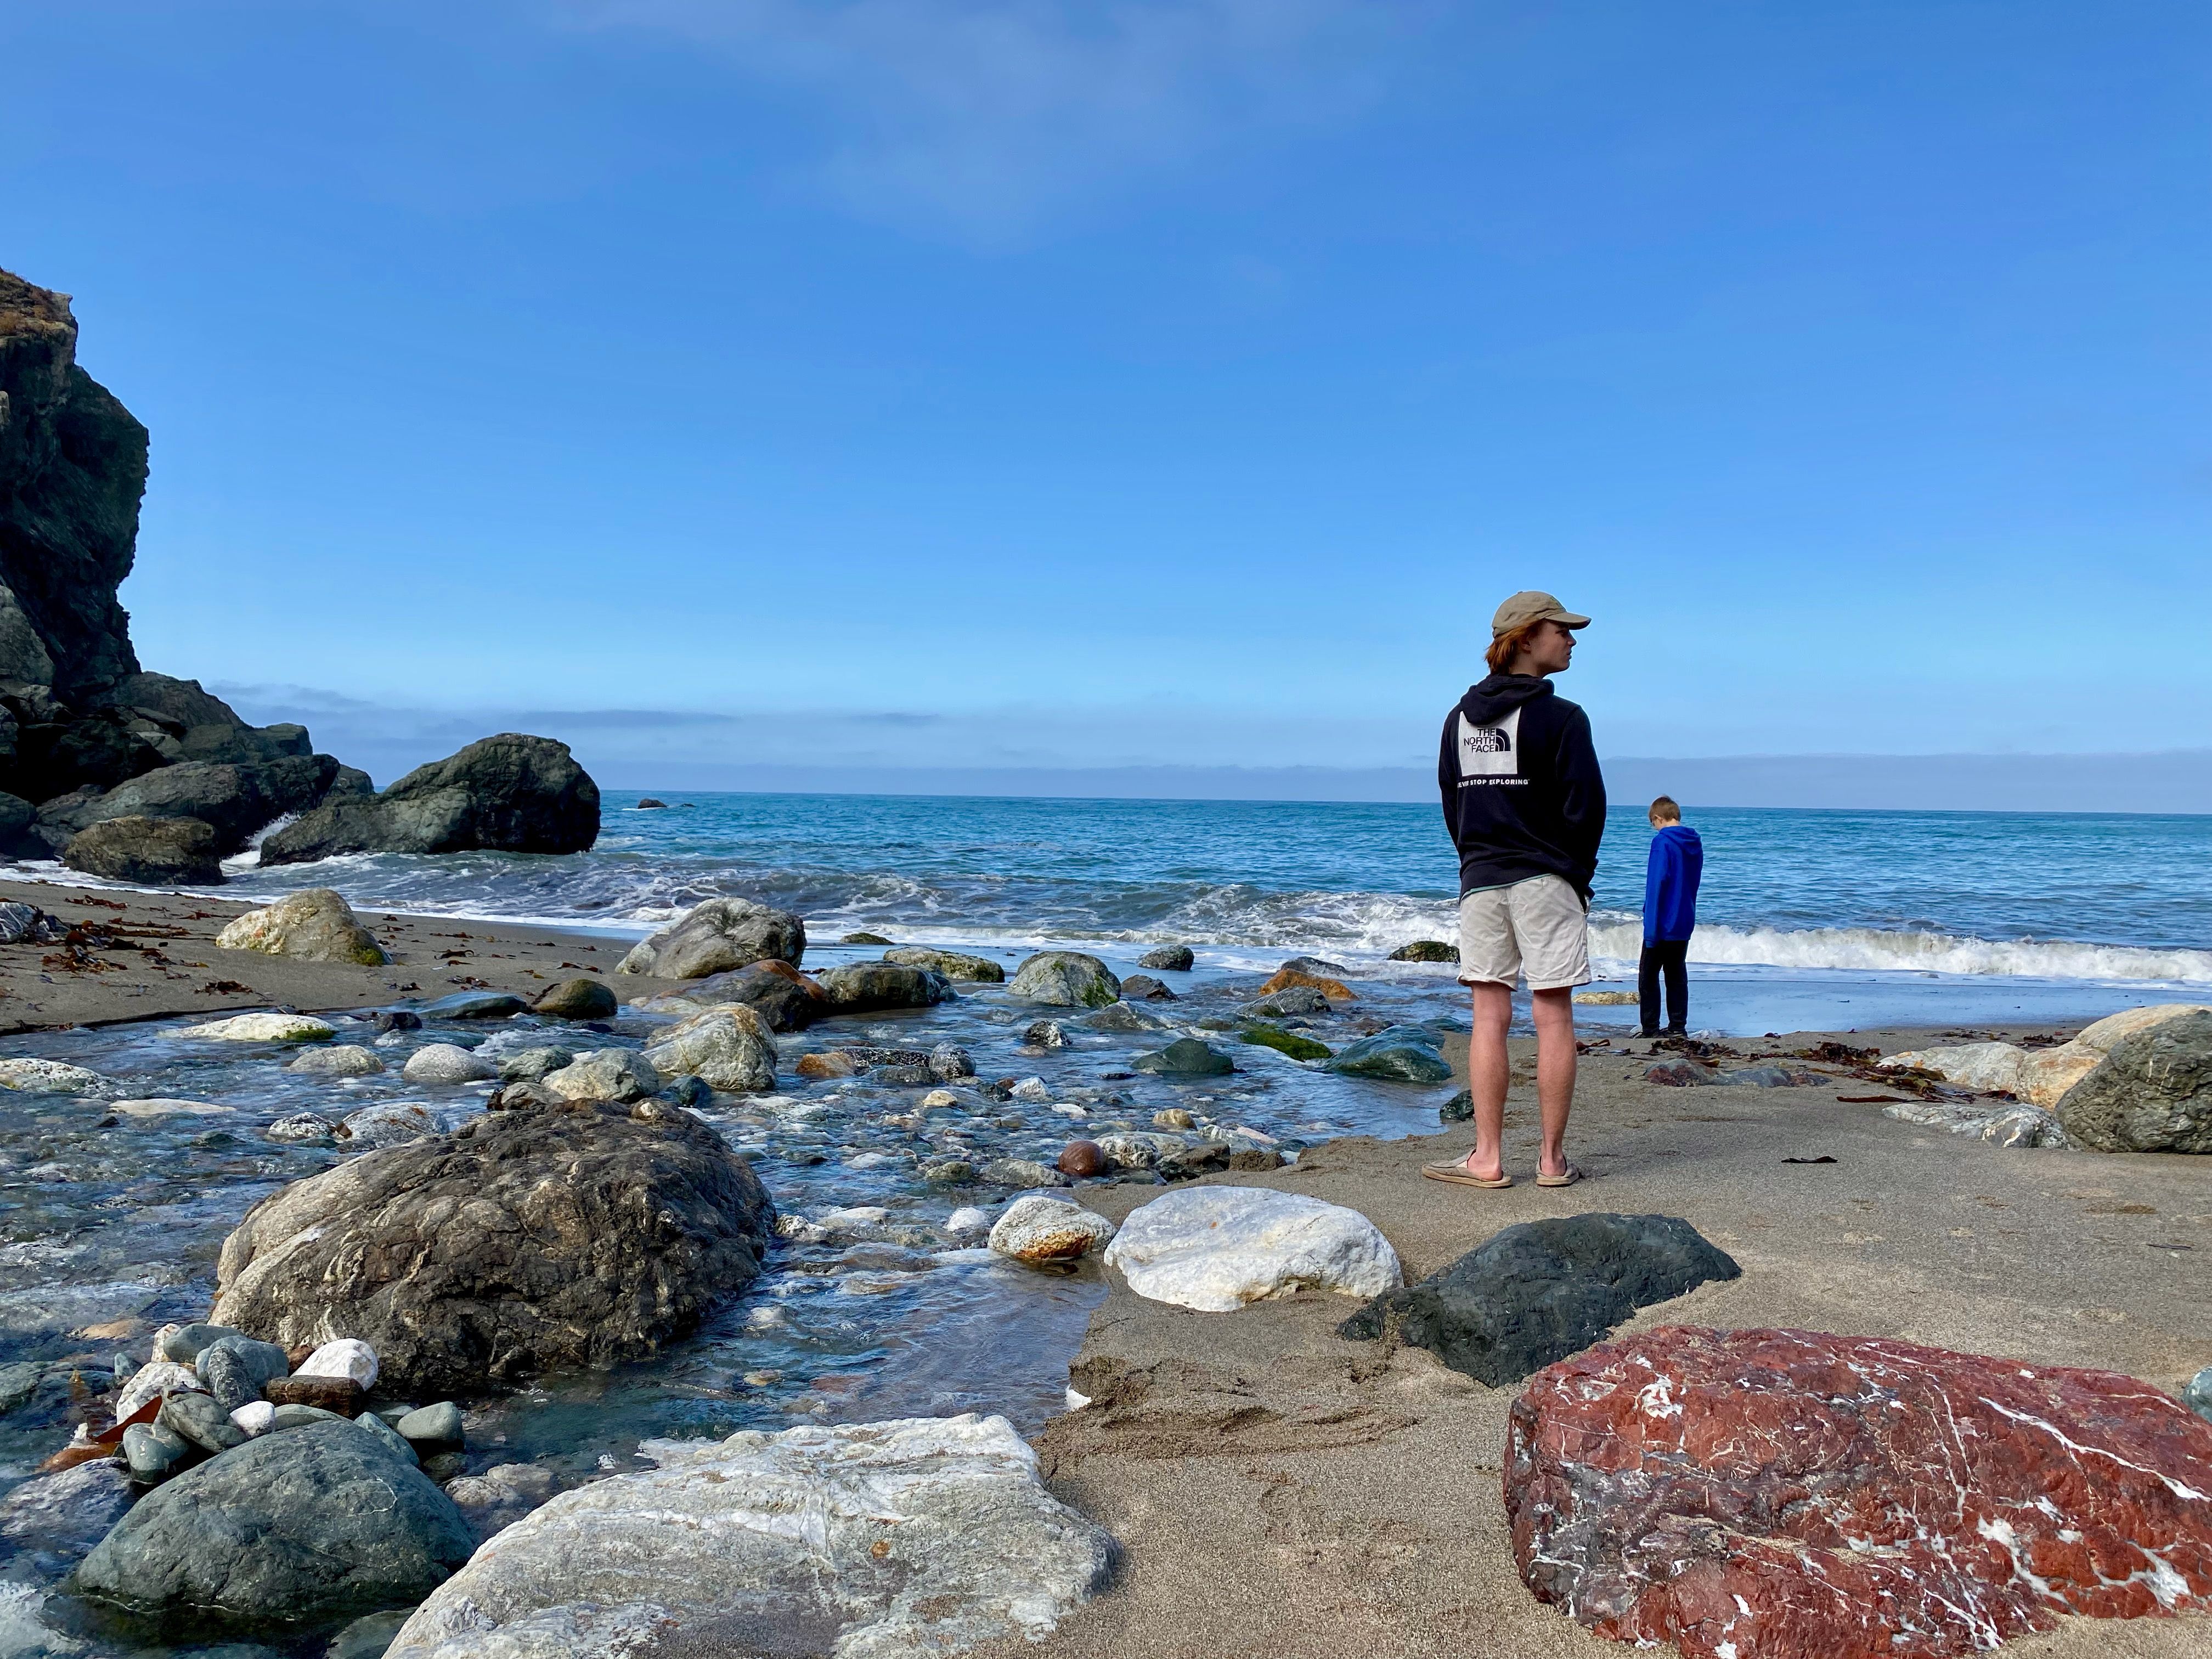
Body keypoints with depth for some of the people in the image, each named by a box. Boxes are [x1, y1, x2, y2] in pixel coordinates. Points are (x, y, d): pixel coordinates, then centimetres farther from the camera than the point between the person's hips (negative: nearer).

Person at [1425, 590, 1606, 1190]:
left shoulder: (1461, 716, 10)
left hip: (1479, 883, 5)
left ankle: (1487, 1158, 5)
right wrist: (1577, 872, 5)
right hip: (1544, 881, -5)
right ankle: (1552, 1160, 7)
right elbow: (1586, 804, -10)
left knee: (1489, 1018, 5)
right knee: (1553, 1019, 2)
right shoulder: (1559, 717, -9)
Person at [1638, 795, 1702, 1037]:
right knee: (1677, 975, 12)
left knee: (1648, 975, 2)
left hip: (1663, 924, -7)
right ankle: (1678, 1028, 12)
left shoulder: (1662, 842, -15)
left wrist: (1651, 928, -17)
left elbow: (1656, 885, -19)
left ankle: (1651, 1029, 1)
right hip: (1685, 923, 7)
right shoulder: (1695, 843, 9)